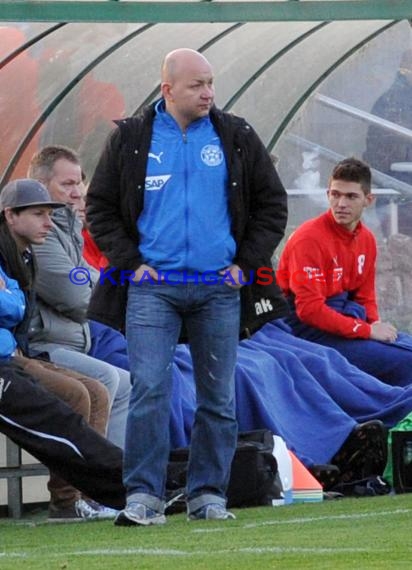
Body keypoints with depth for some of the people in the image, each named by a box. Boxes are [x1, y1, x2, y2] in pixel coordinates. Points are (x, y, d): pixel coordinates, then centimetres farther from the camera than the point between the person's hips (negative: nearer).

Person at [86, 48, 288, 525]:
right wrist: (131, 263, -2)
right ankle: (144, 497, -10)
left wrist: (246, 263, 2)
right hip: (153, 286, -2)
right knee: (149, 389, -12)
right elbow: (99, 208, 8)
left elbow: (272, 204, 12)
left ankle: (208, 494, 13)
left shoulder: (237, 139, 7)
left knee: (218, 397, 5)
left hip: (219, 289, 2)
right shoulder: (131, 140, 4)